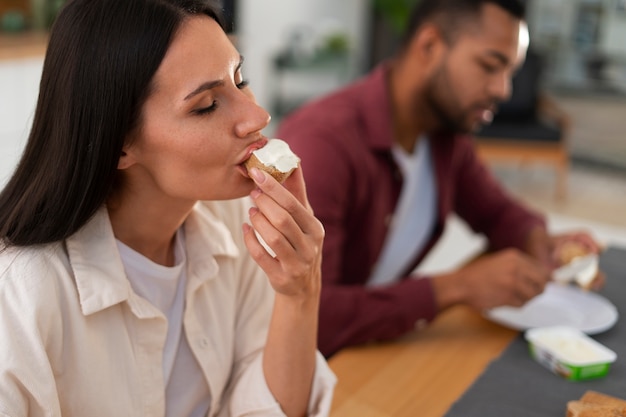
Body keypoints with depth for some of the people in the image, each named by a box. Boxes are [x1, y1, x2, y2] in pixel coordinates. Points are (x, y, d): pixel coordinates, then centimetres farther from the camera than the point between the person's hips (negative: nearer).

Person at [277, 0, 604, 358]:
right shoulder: (323, 140, -27)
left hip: (378, 344, 8)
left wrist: (540, 244, -7)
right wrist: (458, 286, -31)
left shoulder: (448, 132, -2)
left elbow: (498, 213, 16)